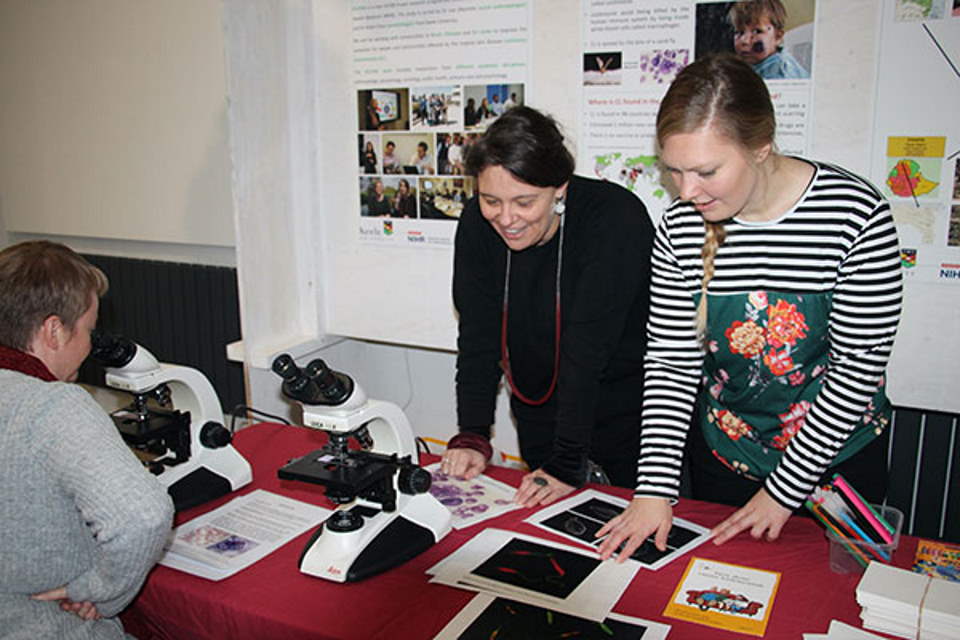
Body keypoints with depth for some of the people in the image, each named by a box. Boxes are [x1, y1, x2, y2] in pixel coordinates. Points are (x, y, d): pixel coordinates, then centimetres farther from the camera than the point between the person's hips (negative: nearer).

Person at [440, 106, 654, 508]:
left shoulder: (616, 218, -27)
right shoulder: (477, 223, -11)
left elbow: (587, 350, -31)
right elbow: (477, 336, -11)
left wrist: (567, 464, -31)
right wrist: (472, 436, -20)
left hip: (628, 411, -4)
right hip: (541, 413, 5)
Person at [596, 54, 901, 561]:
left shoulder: (856, 214, -21)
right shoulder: (681, 228, -12)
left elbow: (860, 367, -18)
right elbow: (670, 364, -10)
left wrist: (783, 491, -16)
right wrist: (654, 489, -18)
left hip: (837, 459, -2)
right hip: (723, 457, 3)